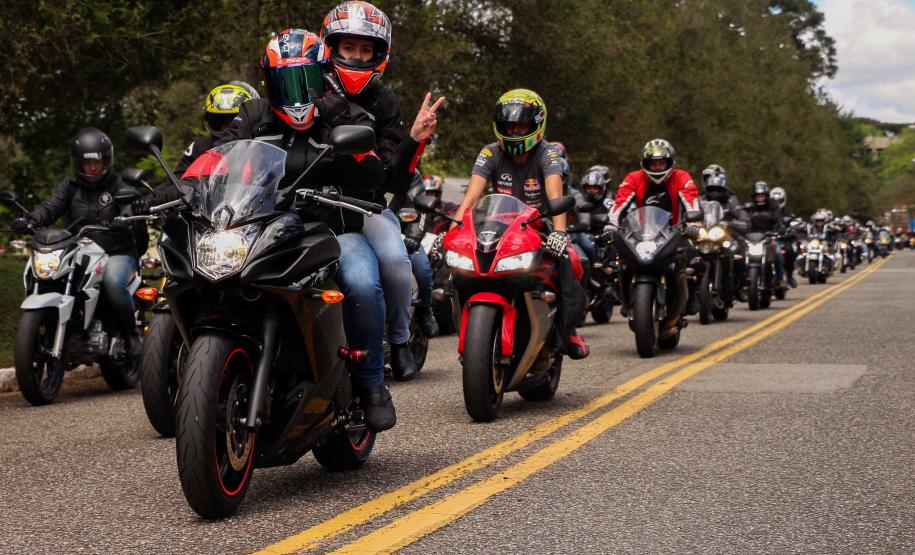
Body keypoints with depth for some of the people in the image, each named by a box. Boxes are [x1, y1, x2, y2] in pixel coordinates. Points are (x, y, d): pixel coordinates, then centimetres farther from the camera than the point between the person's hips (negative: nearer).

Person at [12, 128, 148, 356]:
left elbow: (131, 208, -15)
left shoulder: (118, 185, 4)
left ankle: (131, 335, -21)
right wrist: (31, 219, -25)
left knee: (112, 281, -35)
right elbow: (51, 207, -2)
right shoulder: (70, 186, 13)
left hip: (118, 253, -4)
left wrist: (124, 220, -41)